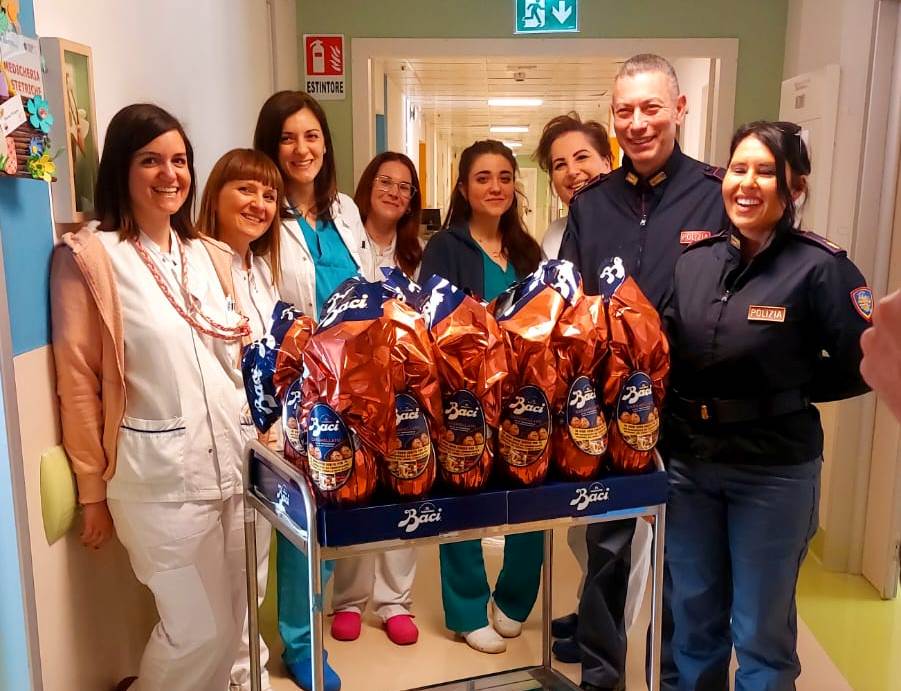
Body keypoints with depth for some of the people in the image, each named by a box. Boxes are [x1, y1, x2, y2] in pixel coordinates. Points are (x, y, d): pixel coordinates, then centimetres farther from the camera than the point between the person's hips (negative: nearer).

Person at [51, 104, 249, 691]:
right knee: (201, 632, 2)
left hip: (235, 465, 6)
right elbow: (78, 383, -7)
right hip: (161, 477, -6)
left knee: (232, 624, 16)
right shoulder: (89, 257, -8)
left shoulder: (211, 255, 10)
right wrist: (94, 491, -4)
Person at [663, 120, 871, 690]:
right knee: (693, 615, 20)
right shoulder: (695, 260, 2)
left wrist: (788, 389, -9)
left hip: (773, 471, -4)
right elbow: (667, 353, 9)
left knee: (761, 629, 12)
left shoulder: (820, 266, -11)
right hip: (688, 461, 4)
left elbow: (864, 365, -9)